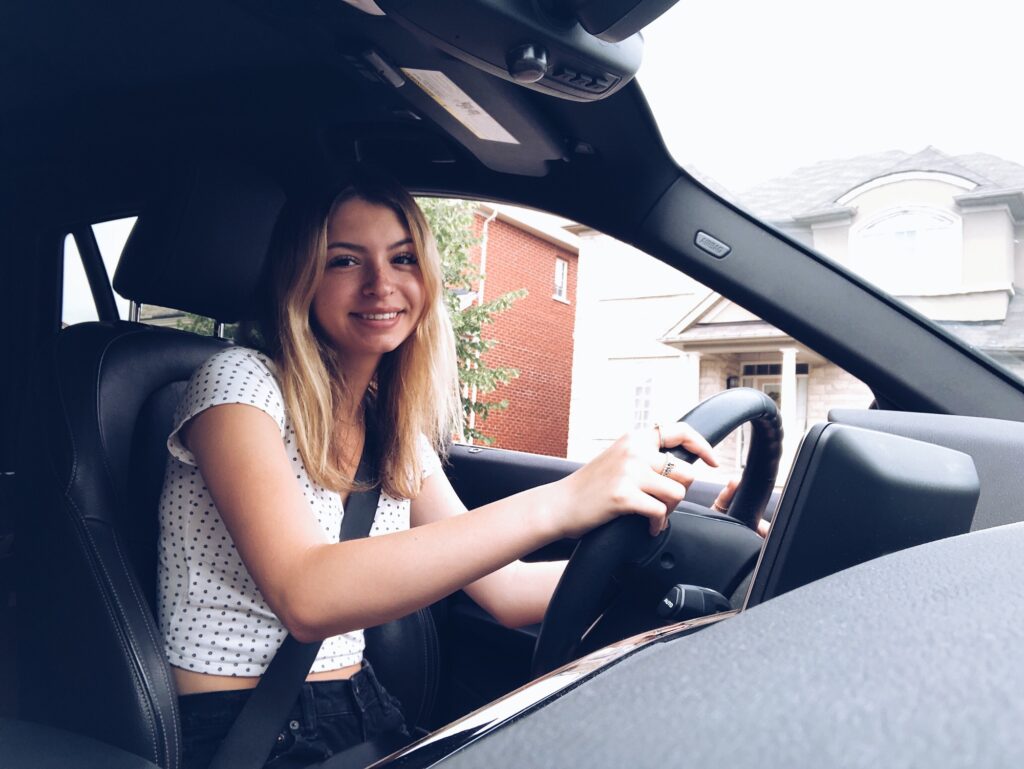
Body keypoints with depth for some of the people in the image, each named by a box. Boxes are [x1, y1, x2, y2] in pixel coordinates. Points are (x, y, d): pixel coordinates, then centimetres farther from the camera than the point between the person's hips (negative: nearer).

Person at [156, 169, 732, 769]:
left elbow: (507, 591, 0)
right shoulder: (239, 382, -13)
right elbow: (305, 596, -29)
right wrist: (556, 505, -35)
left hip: (364, 716, 6)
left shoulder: (400, 438, 6)